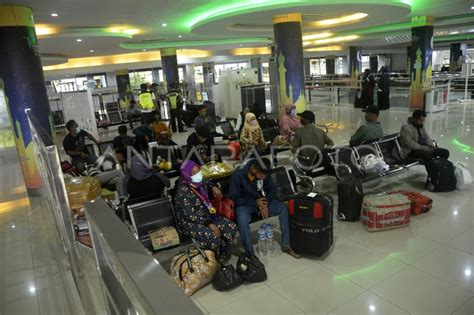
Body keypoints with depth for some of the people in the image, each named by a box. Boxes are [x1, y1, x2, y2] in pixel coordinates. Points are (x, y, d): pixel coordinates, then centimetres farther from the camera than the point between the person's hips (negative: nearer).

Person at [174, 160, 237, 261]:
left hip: (206, 215, 8)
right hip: (189, 222, -8)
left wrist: (213, 187, 5)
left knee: (231, 226, -8)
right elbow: (191, 215, -26)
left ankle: (222, 253, 11)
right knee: (213, 236, -32)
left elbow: (207, 183, 26)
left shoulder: (199, 183, -1)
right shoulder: (184, 191, -24)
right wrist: (209, 224, -28)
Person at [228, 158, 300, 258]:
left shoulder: (264, 174, -11)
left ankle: (285, 245, -6)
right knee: (242, 219, -37)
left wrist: (265, 204, -16)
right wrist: (255, 203, -23)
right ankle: (249, 253, -22)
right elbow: (234, 198, -18)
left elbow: (272, 189, 1)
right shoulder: (238, 175, -23)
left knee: (283, 208, -15)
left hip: (261, 201, 4)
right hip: (244, 204, -4)